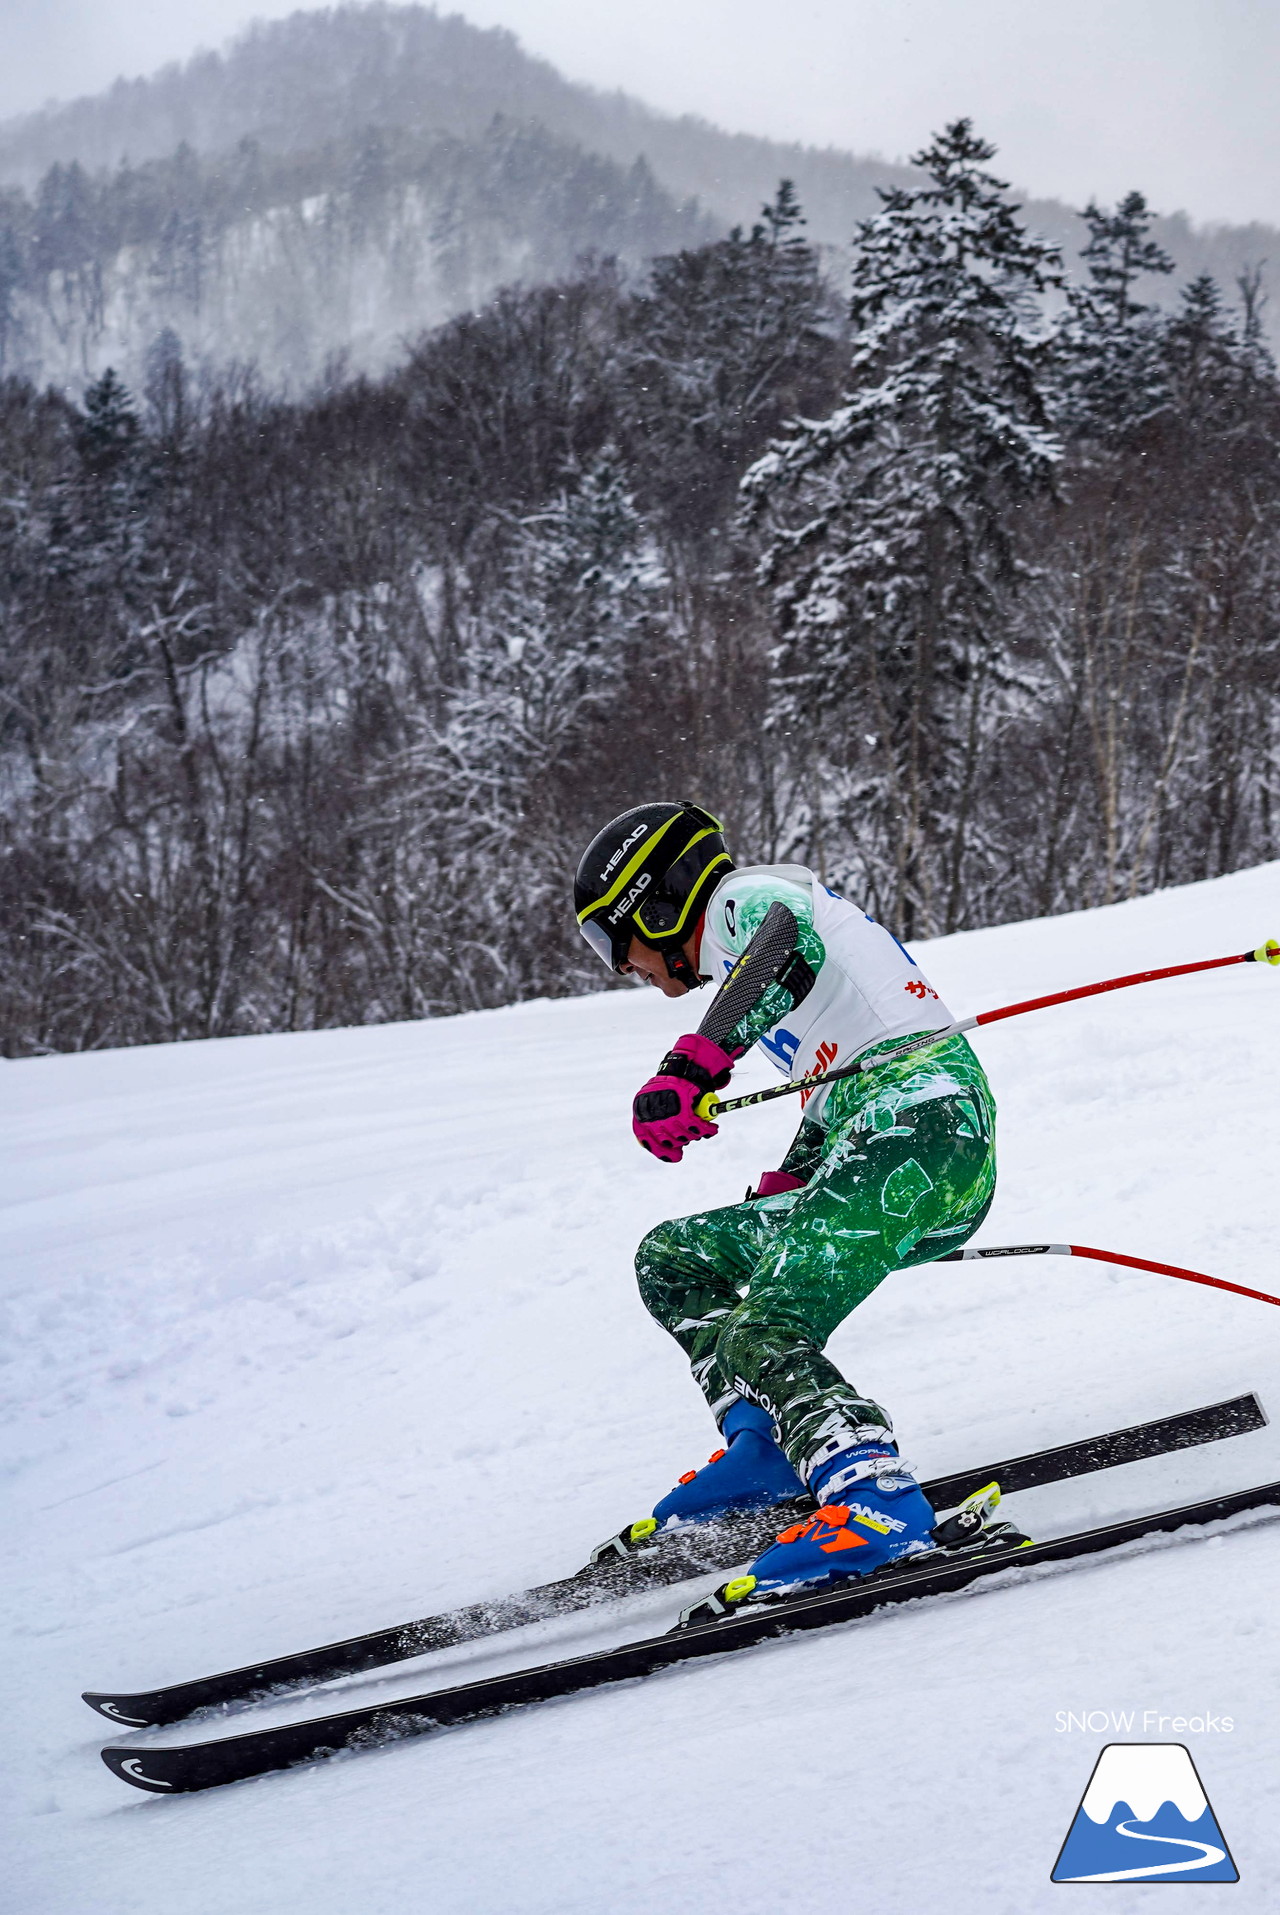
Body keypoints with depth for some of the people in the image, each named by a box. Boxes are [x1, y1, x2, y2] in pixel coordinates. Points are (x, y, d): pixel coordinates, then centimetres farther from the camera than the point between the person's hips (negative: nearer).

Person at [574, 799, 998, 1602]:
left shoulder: (743, 897, 3)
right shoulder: (753, 935, 30)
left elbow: (787, 945, -23)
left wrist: (693, 1065, -36)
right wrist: (769, 1211, 44)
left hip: (918, 1125, -10)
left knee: (765, 1334, -22)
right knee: (671, 1257, 14)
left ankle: (877, 1501, -38)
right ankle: (767, 1445, 4)